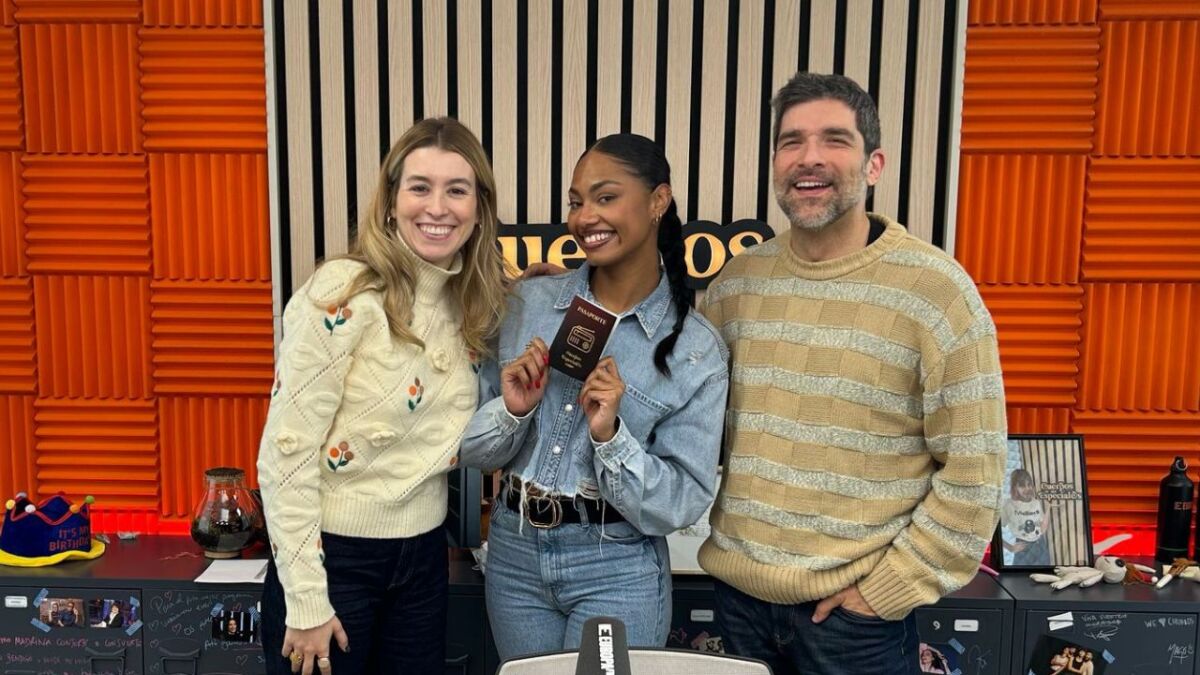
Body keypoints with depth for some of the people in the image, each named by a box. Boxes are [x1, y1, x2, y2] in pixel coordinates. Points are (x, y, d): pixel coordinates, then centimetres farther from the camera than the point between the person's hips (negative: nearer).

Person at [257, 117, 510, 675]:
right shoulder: (344, 295, -19)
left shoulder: (469, 304, 1)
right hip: (334, 555, -6)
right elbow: (284, 453, -18)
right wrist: (306, 601, -16)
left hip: (423, 555, 6)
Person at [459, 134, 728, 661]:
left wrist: (610, 435, -24)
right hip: (513, 553, 3)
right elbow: (471, 448, 1)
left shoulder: (697, 349, -10)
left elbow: (682, 505, -10)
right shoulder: (530, 302, -4)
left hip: (617, 570, -3)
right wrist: (512, 411, -18)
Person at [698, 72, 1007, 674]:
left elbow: (973, 468, -11)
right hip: (738, 589, 4)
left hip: (854, 608, -4)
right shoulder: (736, 279, 1)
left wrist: (888, 587, -10)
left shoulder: (934, 289, -11)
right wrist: (722, 533, 3)